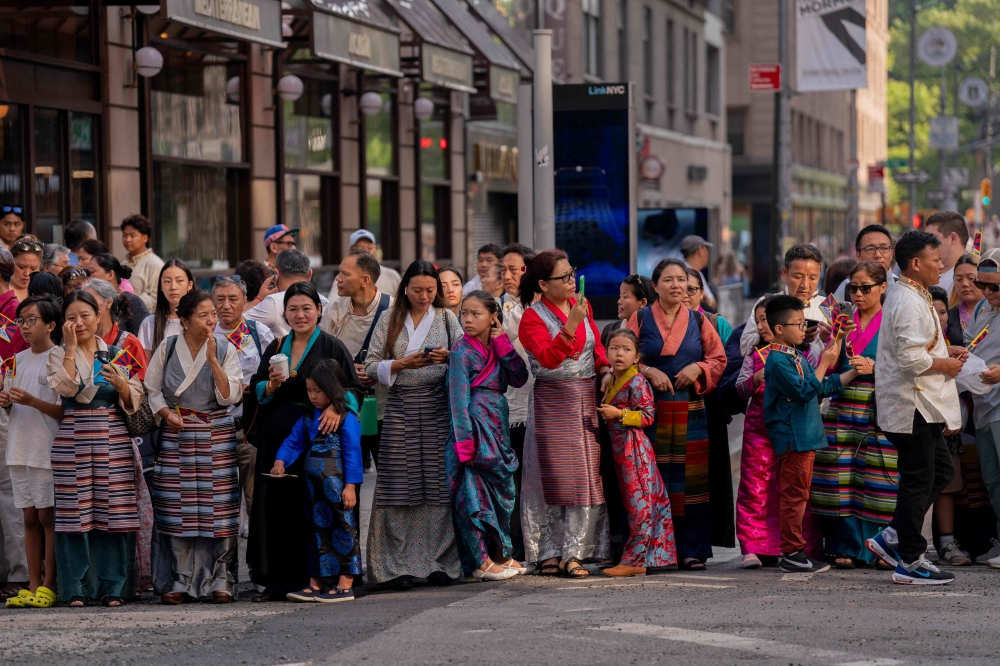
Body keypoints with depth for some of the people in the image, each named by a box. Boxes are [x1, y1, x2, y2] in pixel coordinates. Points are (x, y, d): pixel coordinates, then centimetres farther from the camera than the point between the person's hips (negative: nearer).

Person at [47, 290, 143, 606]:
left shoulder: (117, 354, 12)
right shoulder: (58, 354, 8)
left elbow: (134, 400, 7)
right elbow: (66, 387, -12)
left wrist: (121, 384, -13)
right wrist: (71, 347, -8)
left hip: (114, 440, 1)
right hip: (73, 440, -1)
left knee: (114, 513, -2)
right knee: (76, 514, -4)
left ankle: (112, 587, 5)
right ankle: (77, 589, 2)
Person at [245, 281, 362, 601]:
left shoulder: (332, 348, 1)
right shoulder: (275, 348, 14)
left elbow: (354, 389, -4)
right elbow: (257, 392, 13)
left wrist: (336, 407, -23)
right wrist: (271, 385, -8)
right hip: (277, 439, 4)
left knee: (311, 508, -5)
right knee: (277, 506, 1)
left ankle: (310, 576, 2)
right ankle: (278, 579, 6)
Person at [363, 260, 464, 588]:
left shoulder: (446, 318, 11)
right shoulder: (389, 320, 10)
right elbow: (371, 366, 5)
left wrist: (448, 358, -14)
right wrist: (404, 363, -10)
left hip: (438, 407, 0)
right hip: (400, 407, 0)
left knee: (438, 484, -5)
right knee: (400, 486, -6)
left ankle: (438, 562, 0)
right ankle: (401, 565, -2)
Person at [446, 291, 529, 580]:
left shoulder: (496, 347, 12)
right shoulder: (462, 351, -7)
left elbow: (519, 378, 1)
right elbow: (458, 397, -12)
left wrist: (503, 344, -5)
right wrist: (464, 441, -18)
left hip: (497, 425, 7)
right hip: (475, 426, -7)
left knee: (501, 489, 12)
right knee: (474, 493, -5)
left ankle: (501, 554, 22)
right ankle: (480, 562, -2)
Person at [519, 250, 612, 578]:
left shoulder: (582, 306, 9)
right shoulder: (533, 317, -7)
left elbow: (596, 345, 20)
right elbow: (548, 358, -21)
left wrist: (605, 370, 2)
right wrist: (571, 325, -30)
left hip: (585, 401, 5)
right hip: (552, 401, -5)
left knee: (584, 476, 0)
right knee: (552, 476, -2)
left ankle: (573, 553, 3)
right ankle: (549, 553, 4)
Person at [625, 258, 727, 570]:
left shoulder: (698, 321, 11)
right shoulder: (640, 319, 6)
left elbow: (718, 360, 11)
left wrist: (698, 368, -8)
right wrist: (648, 372, -13)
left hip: (690, 412, 2)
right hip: (651, 411, -2)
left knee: (691, 482, -1)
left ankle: (691, 552, 5)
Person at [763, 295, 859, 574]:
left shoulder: (795, 357, 17)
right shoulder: (778, 360, -15)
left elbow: (822, 387, 22)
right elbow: (804, 391, -22)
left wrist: (852, 373, 15)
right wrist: (825, 363, -18)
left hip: (805, 436, 10)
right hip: (791, 437, -10)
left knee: (797, 495, 13)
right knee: (794, 495, -8)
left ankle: (793, 551, 18)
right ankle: (792, 553, -6)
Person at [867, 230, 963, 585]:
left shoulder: (906, 297, 15)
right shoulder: (910, 303, -19)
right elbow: (910, 358, -26)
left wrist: (945, 350, 14)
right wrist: (944, 365, -12)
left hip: (922, 405, 11)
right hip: (913, 405, -11)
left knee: (941, 471, 16)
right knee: (919, 481, -4)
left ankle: (892, 537, 17)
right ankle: (909, 562, 4)